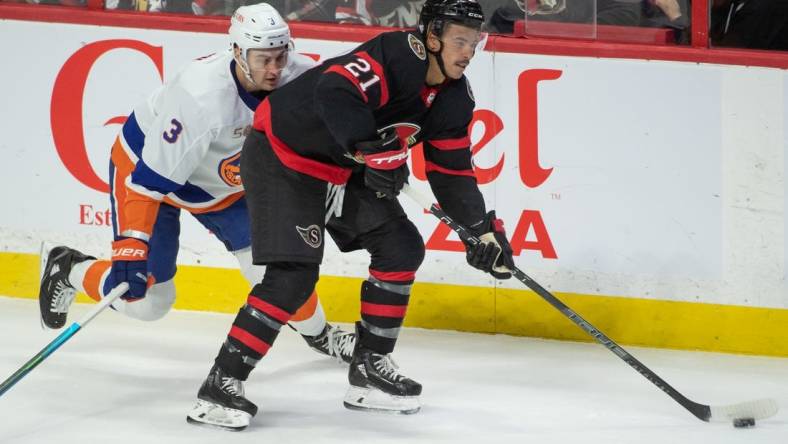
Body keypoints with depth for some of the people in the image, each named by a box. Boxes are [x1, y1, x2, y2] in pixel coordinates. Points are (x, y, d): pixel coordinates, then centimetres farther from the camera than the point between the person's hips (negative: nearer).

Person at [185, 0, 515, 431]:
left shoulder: (454, 96, 0)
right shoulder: (397, 56, -27)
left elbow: (452, 170, 9)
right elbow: (335, 91, -44)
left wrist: (484, 228, 4)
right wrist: (371, 148, -51)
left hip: (345, 168, 9)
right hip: (282, 156, -9)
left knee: (401, 247, 7)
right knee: (293, 277, -18)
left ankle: (370, 367, 17)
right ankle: (221, 383, -13)